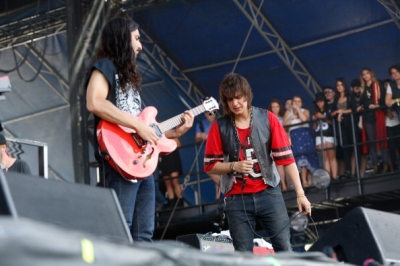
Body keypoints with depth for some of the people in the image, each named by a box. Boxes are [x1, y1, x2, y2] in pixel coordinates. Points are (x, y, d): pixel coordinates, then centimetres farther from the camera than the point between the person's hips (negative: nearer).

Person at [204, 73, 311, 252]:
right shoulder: (219, 127, -2)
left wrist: (300, 193, -7)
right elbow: (210, 165, 2)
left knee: (284, 248, -1)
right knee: (243, 255, 2)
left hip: (268, 193, 0)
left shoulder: (267, 119, -2)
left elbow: (286, 157, -3)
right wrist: (233, 166, -17)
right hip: (237, 199, 0)